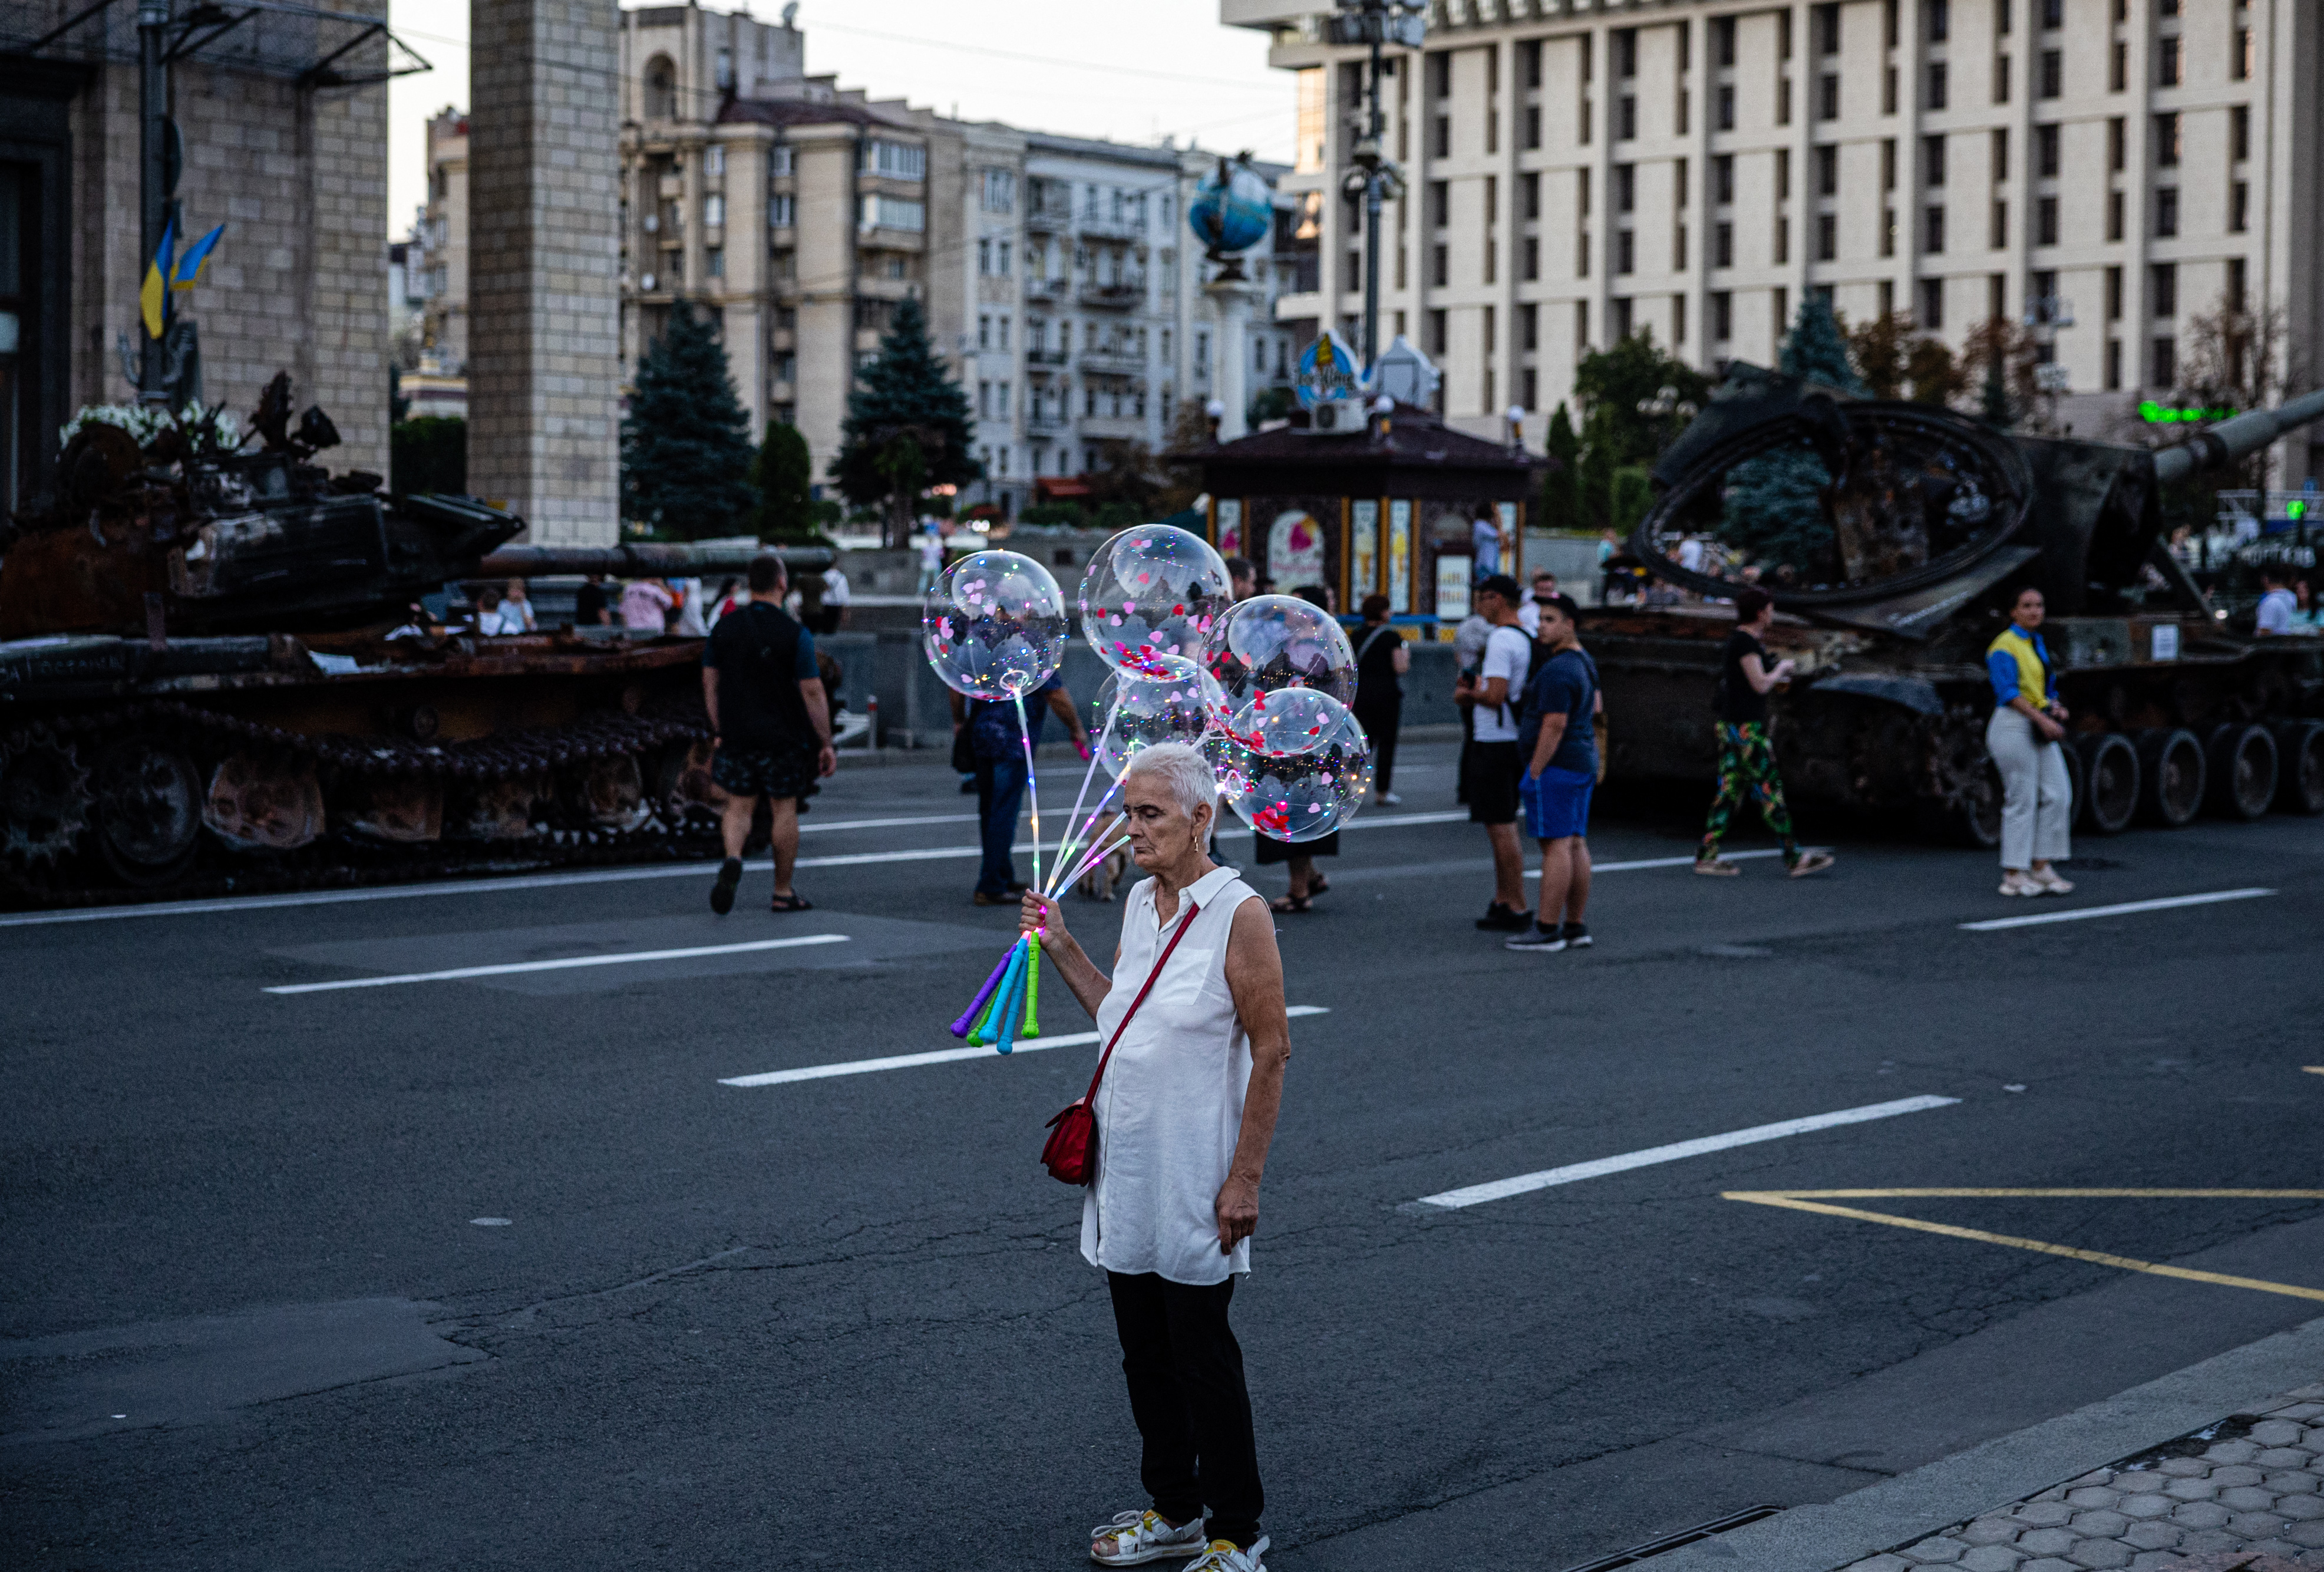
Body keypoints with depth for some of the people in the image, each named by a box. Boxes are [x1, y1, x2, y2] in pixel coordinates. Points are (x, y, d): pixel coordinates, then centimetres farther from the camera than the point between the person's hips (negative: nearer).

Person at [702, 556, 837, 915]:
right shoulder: (795, 634, -11)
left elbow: (710, 683, 6)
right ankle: (783, 893, 14)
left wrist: (719, 731, 15)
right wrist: (825, 744, -5)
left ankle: (732, 859, -22)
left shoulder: (725, 627, 2)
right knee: (785, 809, 8)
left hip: (736, 736, 3)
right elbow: (813, 693, -12)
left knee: (738, 806, 8)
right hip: (783, 737, -3)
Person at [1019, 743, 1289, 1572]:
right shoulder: (1141, 900, 8)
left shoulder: (1238, 913, -14)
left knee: (1201, 1353, 0)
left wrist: (1246, 1178, -16)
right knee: (1144, 1348, 15)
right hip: (1126, 1166, 7)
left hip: (1194, 1176, -7)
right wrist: (1060, 948, 9)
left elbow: (1271, 1049, -14)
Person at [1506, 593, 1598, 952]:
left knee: (1555, 845, -9)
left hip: (1555, 764, -10)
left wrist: (1534, 773, -19)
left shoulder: (1557, 671, -18)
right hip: (1583, 761, 10)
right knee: (1575, 844, 10)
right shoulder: (1583, 661, 14)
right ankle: (1575, 927, 12)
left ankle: (1547, 930, -9)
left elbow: (1554, 725, -22)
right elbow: (1595, 710, 27)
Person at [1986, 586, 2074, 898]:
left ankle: (2041, 868, 11)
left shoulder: (2038, 643, 17)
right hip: (2014, 728, -9)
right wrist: (2043, 719, -22)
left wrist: (2057, 708, 3)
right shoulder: (2005, 646, -10)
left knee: (2058, 795, 4)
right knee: (2022, 800, -6)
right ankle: (2014, 876, 1)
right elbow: (2009, 693, -18)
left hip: (2042, 730, 9)